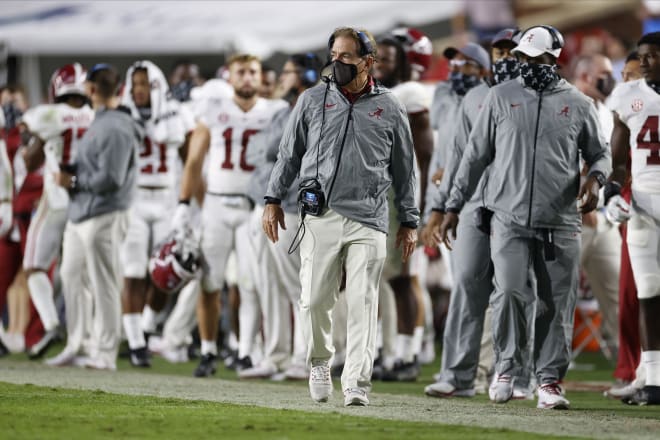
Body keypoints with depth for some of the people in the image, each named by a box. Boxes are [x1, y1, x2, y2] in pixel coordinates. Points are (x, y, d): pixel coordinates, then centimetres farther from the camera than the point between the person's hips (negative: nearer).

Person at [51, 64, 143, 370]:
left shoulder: (116, 129, -18)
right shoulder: (100, 123, 14)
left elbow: (111, 179, -23)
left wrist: (74, 182, -12)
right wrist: (69, 172, 5)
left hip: (103, 216, -10)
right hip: (80, 215, 10)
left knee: (104, 286, -4)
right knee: (70, 277, 15)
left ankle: (104, 353, 0)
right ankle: (75, 345, 24)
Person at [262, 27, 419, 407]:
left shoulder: (389, 109, 7)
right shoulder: (313, 101, 9)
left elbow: (404, 169, 13)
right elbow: (289, 154, 16)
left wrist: (409, 222, 11)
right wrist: (274, 200, 10)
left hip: (368, 220, -1)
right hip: (321, 215, 1)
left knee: (363, 303, -7)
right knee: (315, 300, 1)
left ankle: (356, 384, -9)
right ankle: (320, 362, 27)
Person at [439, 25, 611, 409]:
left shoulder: (578, 104, 5)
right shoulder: (502, 97, 6)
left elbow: (600, 153, 14)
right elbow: (476, 155, 10)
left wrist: (595, 179, -9)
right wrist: (454, 206, 8)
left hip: (560, 223, 0)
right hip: (509, 218, 0)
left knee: (556, 304, 1)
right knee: (511, 292, -14)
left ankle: (550, 379, 11)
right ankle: (508, 367, 4)